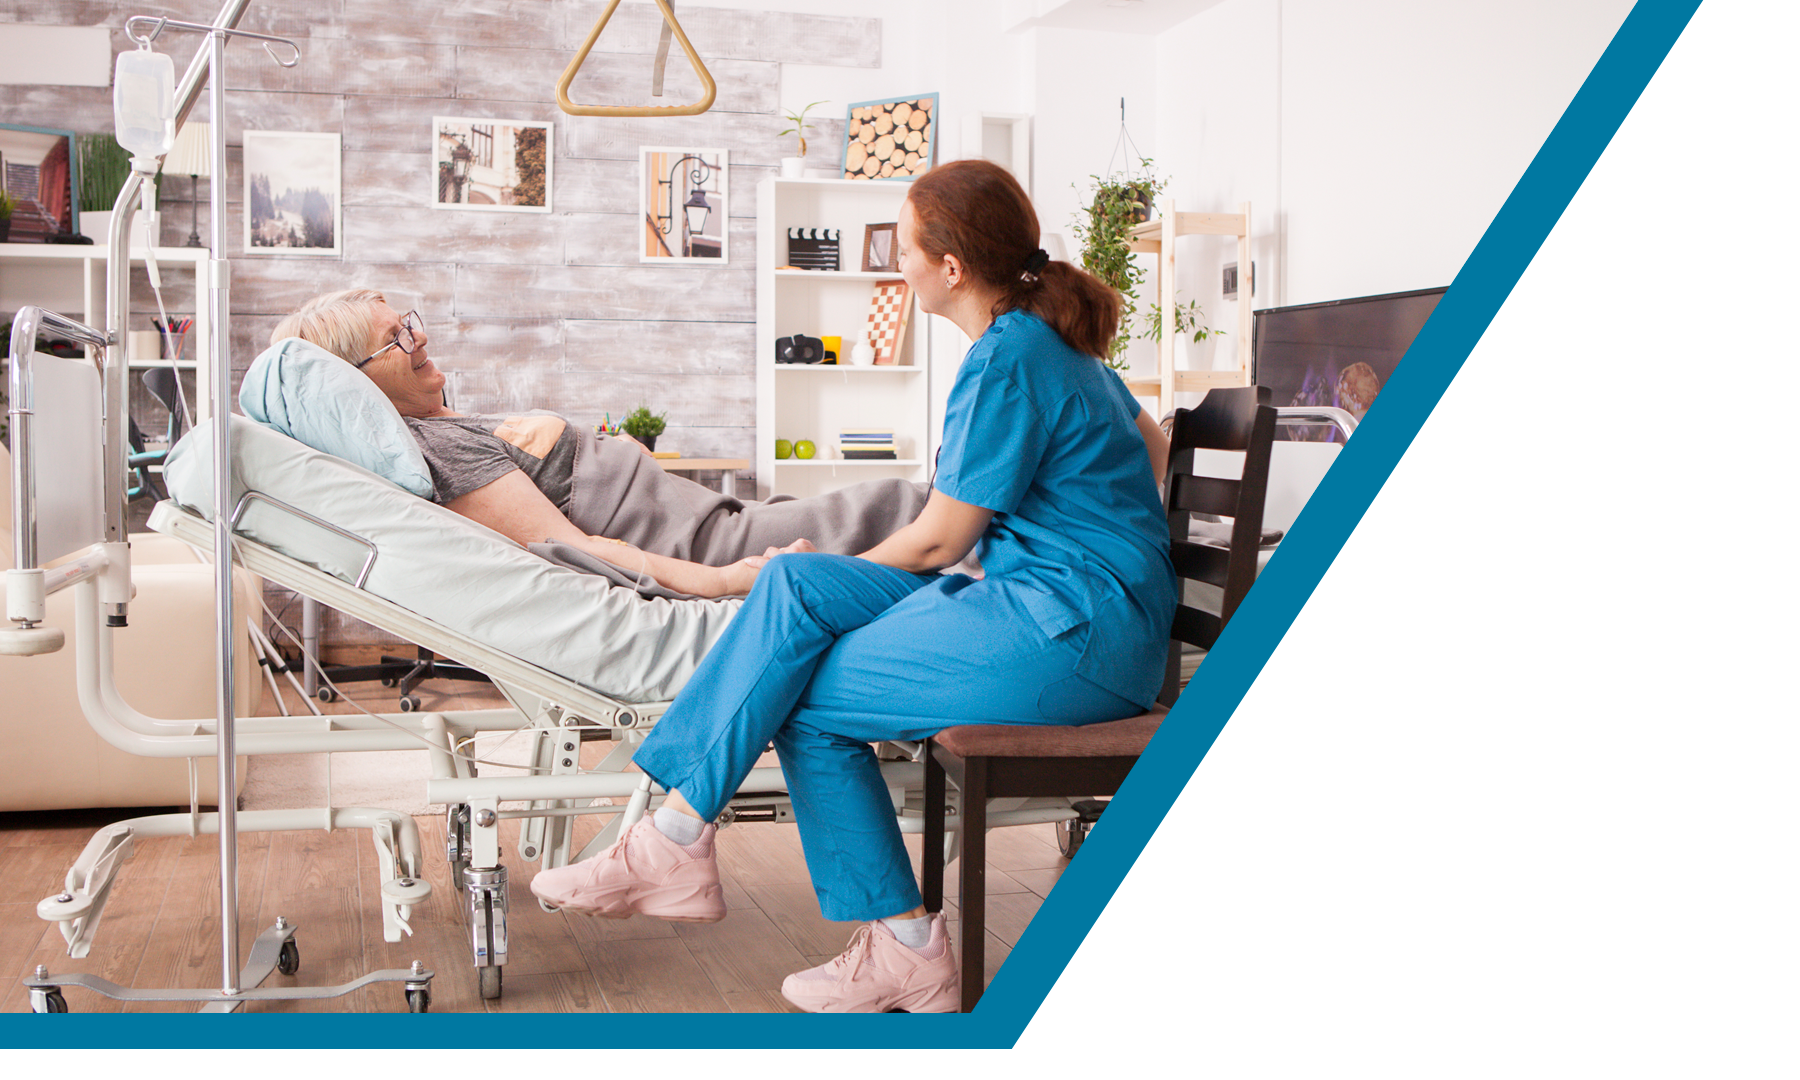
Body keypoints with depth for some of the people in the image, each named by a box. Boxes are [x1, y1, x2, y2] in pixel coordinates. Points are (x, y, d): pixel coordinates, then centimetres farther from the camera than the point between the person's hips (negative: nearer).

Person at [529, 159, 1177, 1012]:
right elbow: (1152, 446, 26)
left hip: (1074, 631, -9)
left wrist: (849, 575, 9)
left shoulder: (1006, 361, -14)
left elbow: (939, 539, -9)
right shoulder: (1053, 338, 15)